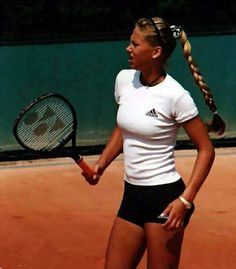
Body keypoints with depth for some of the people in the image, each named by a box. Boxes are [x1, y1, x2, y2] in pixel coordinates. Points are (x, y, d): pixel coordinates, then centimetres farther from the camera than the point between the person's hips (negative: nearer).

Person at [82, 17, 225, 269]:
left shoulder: (175, 96, -16)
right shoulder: (124, 79, 4)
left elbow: (206, 150, -10)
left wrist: (185, 200, -18)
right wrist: (101, 164, 7)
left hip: (164, 197, -7)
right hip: (132, 196, 7)